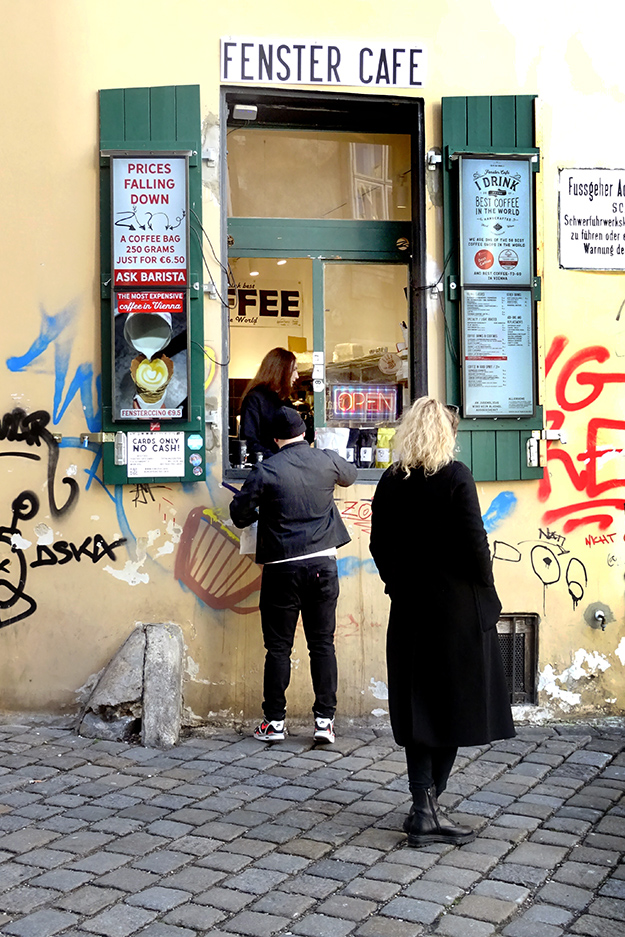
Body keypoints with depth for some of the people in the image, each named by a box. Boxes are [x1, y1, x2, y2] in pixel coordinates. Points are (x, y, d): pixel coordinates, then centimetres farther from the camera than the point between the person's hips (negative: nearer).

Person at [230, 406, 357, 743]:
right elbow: (351, 475, 24)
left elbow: (239, 514, -2)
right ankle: (324, 719, 9)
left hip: (282, 567, -2)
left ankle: (274, 721, 13)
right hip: (323, 563, 2)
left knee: (278, 647, 6)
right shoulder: (327, 460, 2)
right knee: (323, 643, 8)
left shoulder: (266, 470, -8)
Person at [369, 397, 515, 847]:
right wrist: (487, 592, -1)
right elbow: (474, 543, -14)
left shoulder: (391, 481, 3)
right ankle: (428, 809, 10)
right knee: (454, 706, 8)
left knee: (418, 709, 10)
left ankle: (423, 810, 12)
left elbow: (380, 546, 6)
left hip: (409, 608, 5)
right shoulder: (455, 477, -12)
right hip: (457, 607, -4)